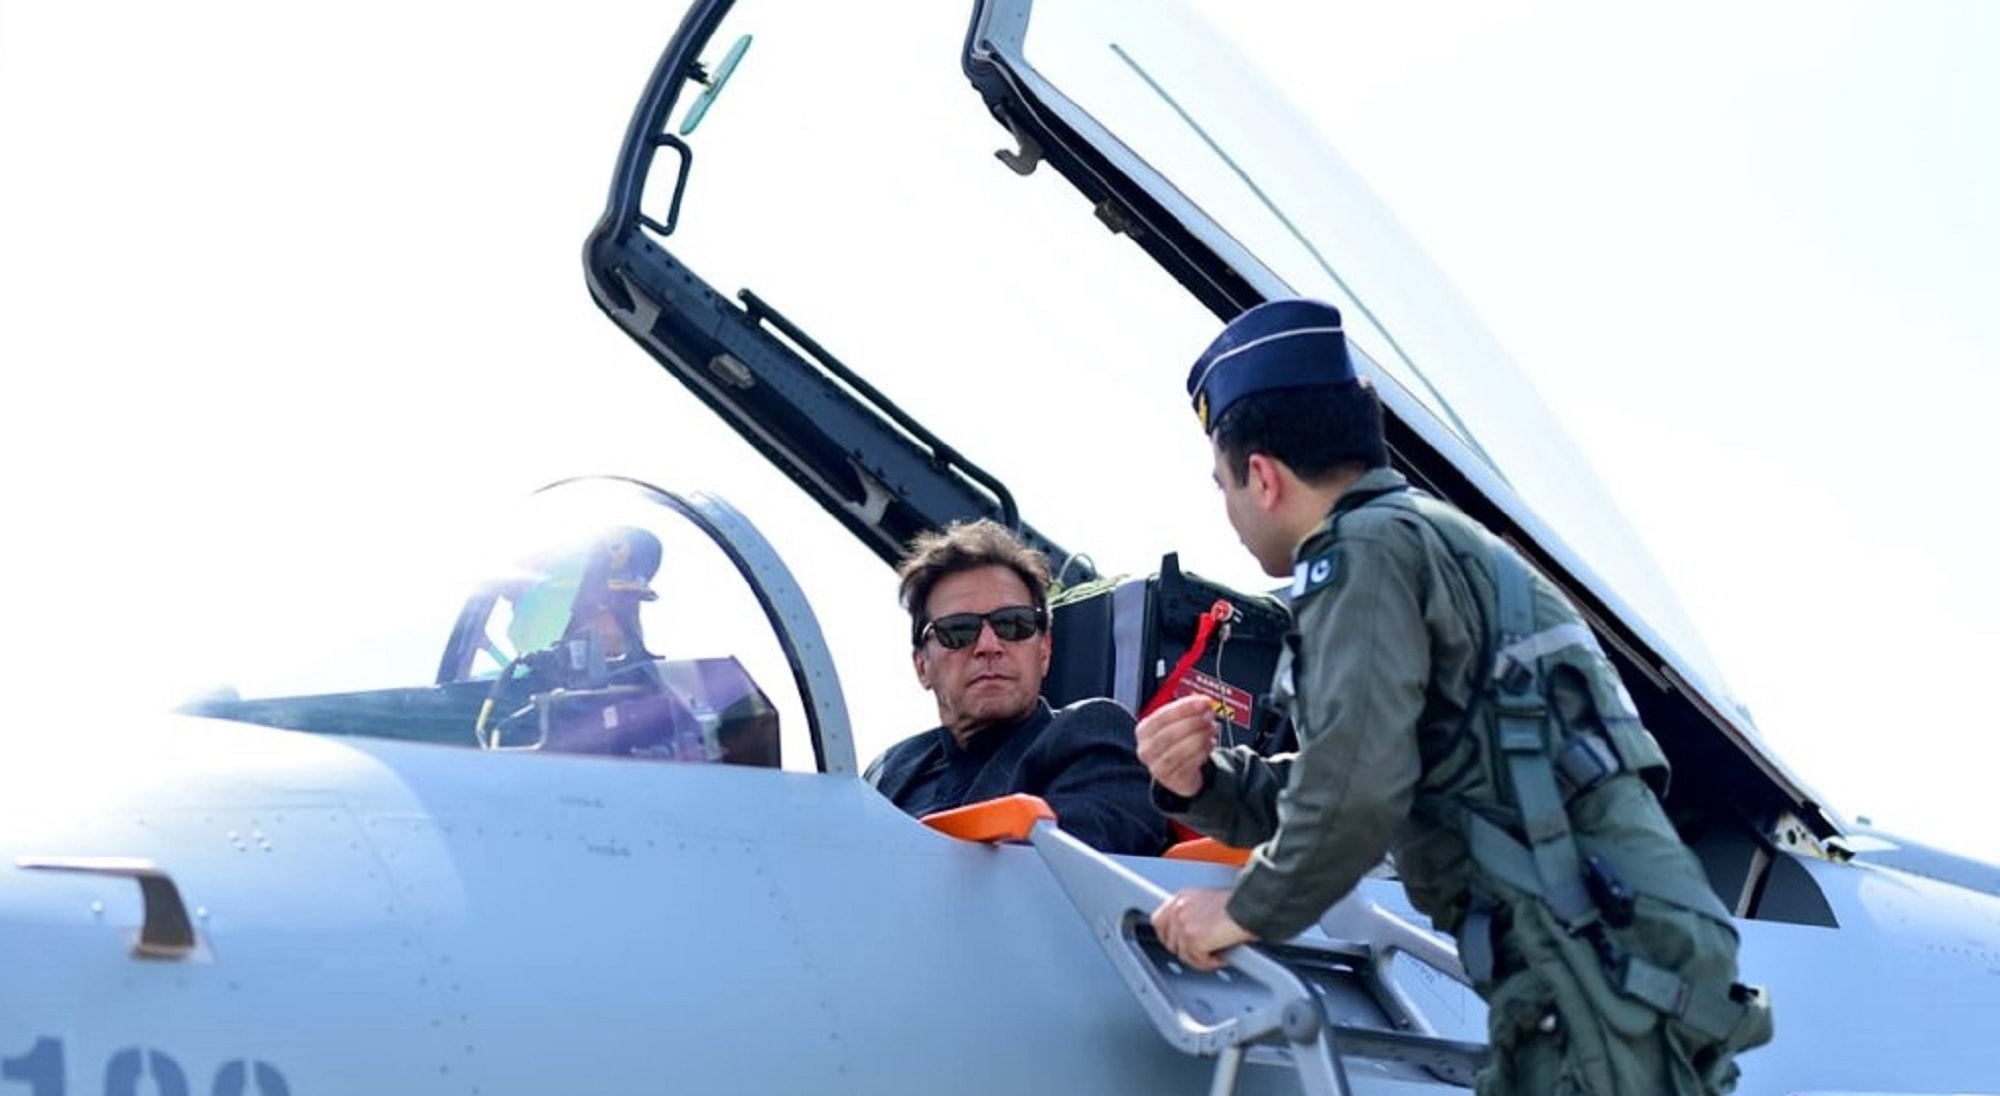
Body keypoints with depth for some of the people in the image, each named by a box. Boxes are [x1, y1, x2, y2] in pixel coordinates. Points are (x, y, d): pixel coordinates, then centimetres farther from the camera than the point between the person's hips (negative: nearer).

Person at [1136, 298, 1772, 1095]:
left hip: (1603, 977, -10)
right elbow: (1315, 797, 27)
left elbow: (1356, 795, -19)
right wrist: (1200, 782, 10)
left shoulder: (1366, 547, -6)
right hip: (1636, 962, 10)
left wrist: (1248, 912, -4)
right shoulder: (1430, 537, 24)